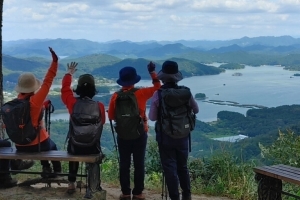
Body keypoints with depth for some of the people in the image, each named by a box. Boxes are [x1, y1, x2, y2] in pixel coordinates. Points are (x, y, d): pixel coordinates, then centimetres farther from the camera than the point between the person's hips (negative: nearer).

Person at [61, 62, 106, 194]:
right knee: (97, 152, 33)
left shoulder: (72, 103, -11)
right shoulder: (99, 106, -12)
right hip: (93, 148, -1)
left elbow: (65, 89, 8)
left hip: (75, 147, 1)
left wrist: (69, 73, 22)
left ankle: (71, 184, 35)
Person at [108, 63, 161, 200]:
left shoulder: (116, 96, -6)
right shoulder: (141, 93, -9)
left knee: (124, 164, 9)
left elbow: (111, 117, 1)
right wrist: (152, 71, 10)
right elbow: (157, 86, 6)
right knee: (139, 164, 7)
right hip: (140, 134, -1)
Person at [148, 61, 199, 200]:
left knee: (170, 168, 6)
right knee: (183, 167, 19)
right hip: (182, 135, 3)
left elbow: (152, 117, -8)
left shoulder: (158, 94, -15)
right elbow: (196, 110, 9)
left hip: (165, 136, -3)